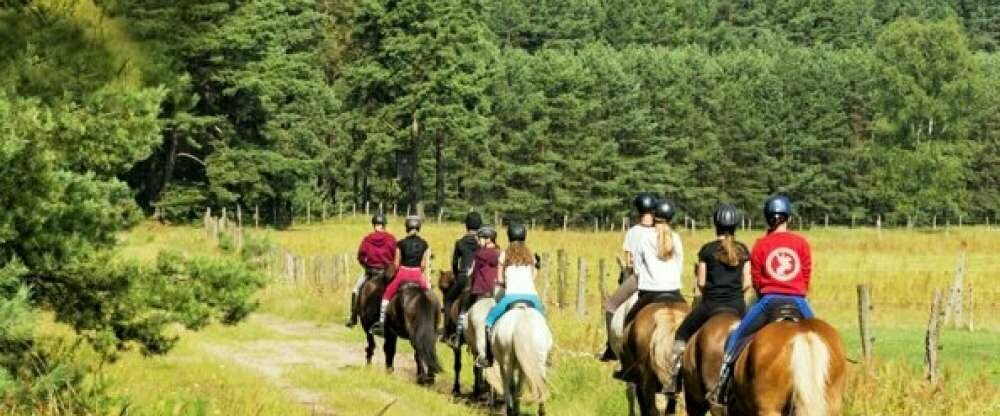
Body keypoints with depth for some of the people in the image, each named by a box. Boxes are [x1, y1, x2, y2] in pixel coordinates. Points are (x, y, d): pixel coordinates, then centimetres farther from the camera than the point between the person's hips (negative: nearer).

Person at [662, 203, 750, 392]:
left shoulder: (707, 250, -4)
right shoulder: (743, 250, 3)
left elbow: (701, 283, -3)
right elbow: (747, 283, 2)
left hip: (710, 305, -2)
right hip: (737, 306, 2)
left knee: (682, 334, 15)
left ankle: (671, 381, 7)